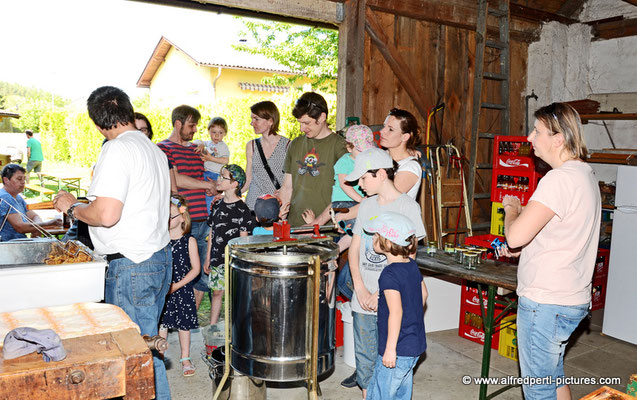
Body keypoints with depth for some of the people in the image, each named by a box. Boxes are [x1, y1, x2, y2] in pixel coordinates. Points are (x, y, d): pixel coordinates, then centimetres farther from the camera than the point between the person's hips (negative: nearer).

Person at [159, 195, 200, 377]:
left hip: (182, 289, -1)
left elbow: (195, 268, -7)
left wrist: (178, 285, -14)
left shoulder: (189, 241, -7)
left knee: (184, 325, 9)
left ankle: (185, 358, 25)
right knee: (162, 324, 6)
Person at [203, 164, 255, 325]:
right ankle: (212, 327, 25)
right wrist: (208, 258, 14)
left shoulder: (241, 209, -11)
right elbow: (212, 232, 14)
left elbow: (243, 238, -10)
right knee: (217, 292, 14)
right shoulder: (217, 205, 9)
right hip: (216, 259, 6)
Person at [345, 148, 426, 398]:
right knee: (365, 357, 14)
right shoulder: (367, 205, 8)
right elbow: (354, 249, 8)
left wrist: (383, 294, -14)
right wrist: (361, 290, -3)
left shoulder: (408, 206, -8)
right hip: (364, 300, 5)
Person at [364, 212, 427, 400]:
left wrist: (390, 348, -22)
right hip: (416, 345, 9)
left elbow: (396, 312, -26)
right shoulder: (412, 265, 3)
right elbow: (423, 294, 15)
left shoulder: (389, 274, -22)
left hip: (397, 350, -9)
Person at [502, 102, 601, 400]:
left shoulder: (559, 179, -22)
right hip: (571, 298, 10)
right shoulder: (584, 173, 11)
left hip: (546, 302, -10)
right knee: (553, 376, 24)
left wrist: (511, 208, -8)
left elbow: (516, 236, -27)